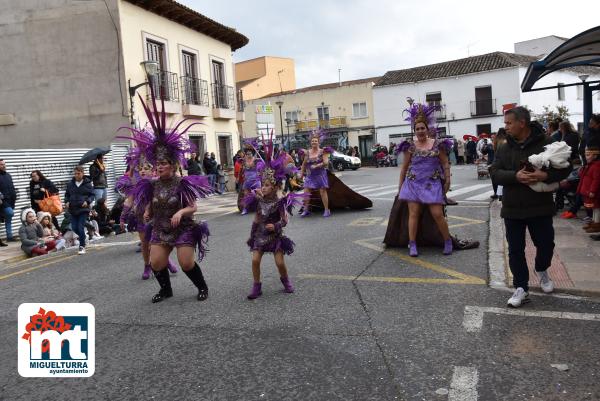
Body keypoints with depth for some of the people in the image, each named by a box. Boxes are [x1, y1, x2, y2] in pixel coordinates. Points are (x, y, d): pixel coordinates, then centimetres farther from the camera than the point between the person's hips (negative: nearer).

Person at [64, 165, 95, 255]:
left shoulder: (87, 183, -3)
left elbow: (92, 195, 1)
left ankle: (82, 246, 3)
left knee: (81, 228, -8)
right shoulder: (70, 183, 6)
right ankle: (83, 238, 33)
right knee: (74, 228, 5)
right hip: (73, 209, 4)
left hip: (83, 209, -4)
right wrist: (66, 202, -1)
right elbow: (67, 194, 17)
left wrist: (87, 201, -16)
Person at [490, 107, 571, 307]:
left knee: (545, 243, 8)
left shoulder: (546, 144, -6)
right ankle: (521, 289, 14)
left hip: (540, 207, -2)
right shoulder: (504, 148, 4)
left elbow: (565, 168, -6)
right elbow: (495, 172, -5)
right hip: (512, 208, 2)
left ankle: (542, 271, 41)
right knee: (515, 250, 4)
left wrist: (546, 175, -25)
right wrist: (515, 176, -23)